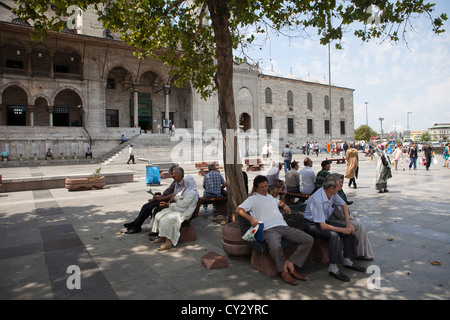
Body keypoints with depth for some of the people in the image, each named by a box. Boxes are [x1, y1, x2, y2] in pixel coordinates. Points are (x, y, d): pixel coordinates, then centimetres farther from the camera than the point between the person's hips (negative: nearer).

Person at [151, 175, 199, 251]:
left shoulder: (192, 193, -19)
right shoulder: (186, 189, 14)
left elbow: (182, 204, -22)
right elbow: (176, 197, 12)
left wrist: (170, 204, -9)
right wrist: (180, 199, -13)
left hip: (184, 213, -10)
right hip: (178, 209, 10)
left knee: (166, 220, -27)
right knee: (159, 215, 0)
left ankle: (169, 242, -19)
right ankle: (162, 237, 5)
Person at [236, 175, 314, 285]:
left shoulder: (270, 197, 32)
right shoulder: (253, 199, 12)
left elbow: (279, 202, 53)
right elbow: (239, 210, 0)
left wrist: (285, 206, 30)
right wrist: (251, 218, -15)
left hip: (284, 226, 7)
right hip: (270, 229, -7)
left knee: (309, 239, -10)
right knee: (275, 247, -39)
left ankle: (290, 263, -12)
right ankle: (284, 270, -12)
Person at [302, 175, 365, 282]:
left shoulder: (332, 194, -7)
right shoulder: (317, 200, -32)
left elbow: (344, 205, 15)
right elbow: (323, 226, -29)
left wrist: (347, 223, 6)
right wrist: (342, 230, -22)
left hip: (324, 221, 9)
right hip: (312, 224, -8)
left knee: (350, 230, -2)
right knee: (333, 235, -32)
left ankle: (347, 260, 8)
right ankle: (333, 268, -20)